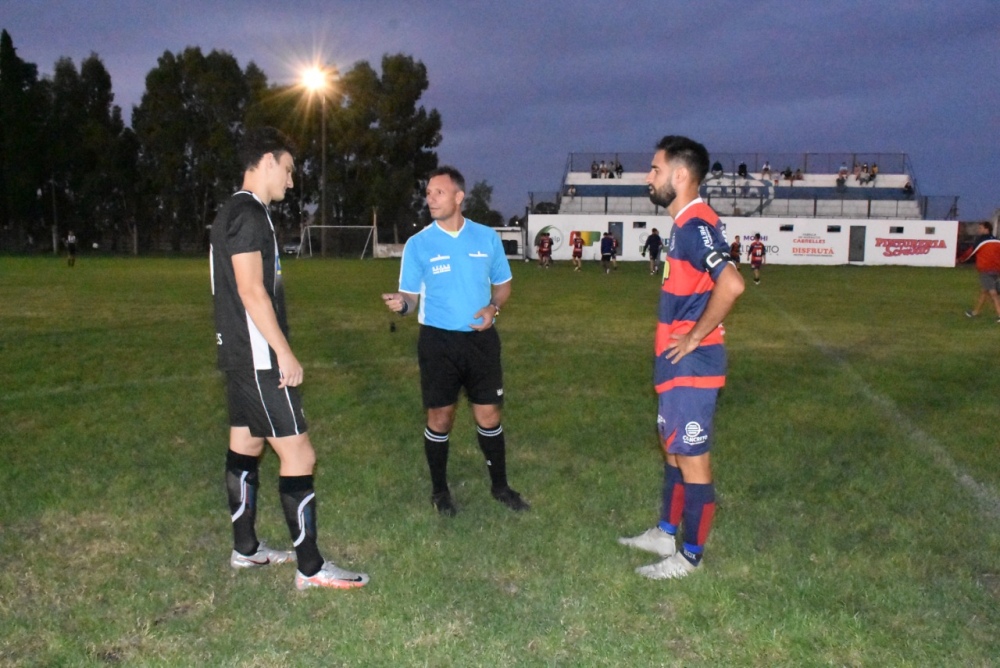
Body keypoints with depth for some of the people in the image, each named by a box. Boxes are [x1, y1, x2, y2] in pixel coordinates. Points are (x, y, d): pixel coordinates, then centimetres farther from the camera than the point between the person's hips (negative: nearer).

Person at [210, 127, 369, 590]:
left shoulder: (235, 212, 16)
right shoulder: (248, 214, -15)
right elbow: (251, 291, -22)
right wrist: (285, 353, -19)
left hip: (240, 355, 11)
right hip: (259, 358, -11)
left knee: (244, 448, 16)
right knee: (298, 457, -8)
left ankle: (246, 549, 27)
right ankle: (310, 568, -2)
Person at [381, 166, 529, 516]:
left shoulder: (487, 237, 1)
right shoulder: (418, 244, -4)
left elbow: (503, 284, 12)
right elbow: (412, 296, -1)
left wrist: (493, 307, -9)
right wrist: (401, 304, -25)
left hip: (481, 338, 2)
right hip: (438, 340, -1)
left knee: (488, 415, 7)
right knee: (440, 417, 5)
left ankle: (500, 485, 24)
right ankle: (439, 490, 22)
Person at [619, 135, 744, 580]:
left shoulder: (695, 225, -19)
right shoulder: (686, 224, 12)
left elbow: (731, 284, -33)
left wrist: (695, 337, -23)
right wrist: (685, 339, 12)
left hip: (691, 364, -10)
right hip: (678, 362, 10)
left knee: (691, 458, 2)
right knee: (673, 448, 20)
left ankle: (690, 556, 15)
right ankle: (667, 533, 35)